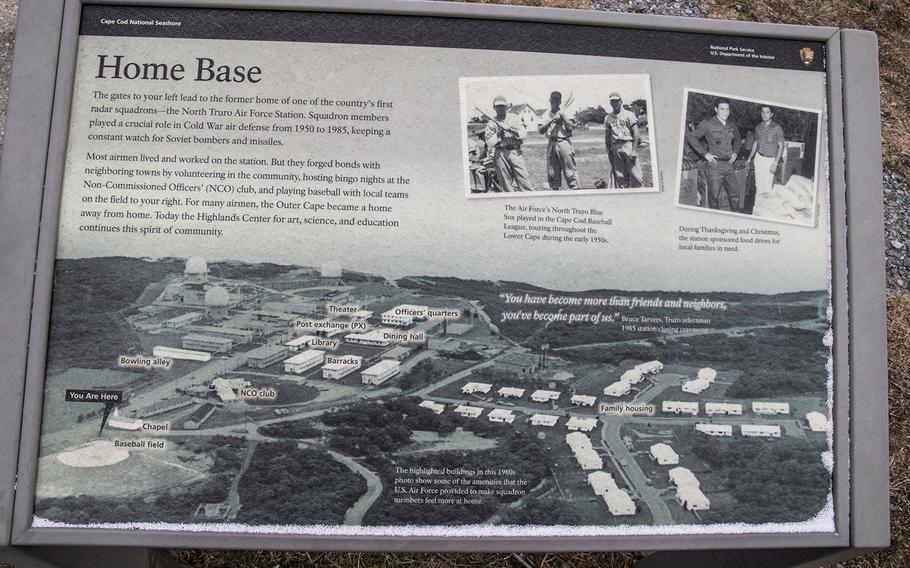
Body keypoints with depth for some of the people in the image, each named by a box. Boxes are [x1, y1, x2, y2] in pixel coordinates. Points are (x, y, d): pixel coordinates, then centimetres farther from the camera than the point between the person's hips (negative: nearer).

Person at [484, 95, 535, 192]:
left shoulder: (514, 119, 14)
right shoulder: (491, 123, 10)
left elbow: (524, 134, 2)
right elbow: (489, 143, 2)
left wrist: (509, 129, -10)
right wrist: (499, 133, -9)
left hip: (515, 152, 0)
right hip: (500, 154, 0)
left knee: (523, 179, -8)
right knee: (505, 183, 0)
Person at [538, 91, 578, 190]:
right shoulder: (546, 115, 13)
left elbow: (570, 127, -5)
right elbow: (540, 130, -1)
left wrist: (562, 116, -10)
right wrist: (552, 120, -9)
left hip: (564, 142, -3)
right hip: (551, 144, 3)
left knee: (569, 172, -7)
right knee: (552, 173, 4)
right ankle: (555, 190, 11)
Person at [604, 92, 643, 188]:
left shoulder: (629, 114, 3)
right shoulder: (608, 118, 15)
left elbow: (636, 133, -4)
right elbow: (607, 136, 17)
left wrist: (634, 150, -13)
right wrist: (609, 152, 9)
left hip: (628, 144, -4)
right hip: (615, 147, 4)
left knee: (635, 175, -9)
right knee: (620, 177, 3)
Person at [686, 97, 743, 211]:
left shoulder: (732, 125, 10)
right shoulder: (707, 123, -8)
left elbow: (738, 139, 29)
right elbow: (691, 137, -8)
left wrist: (735, 152, 12)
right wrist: (705, 154, -10)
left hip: (728, 165, 5)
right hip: (715, 165, -5)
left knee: (735, 195, 8)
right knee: (714, 196, -1)